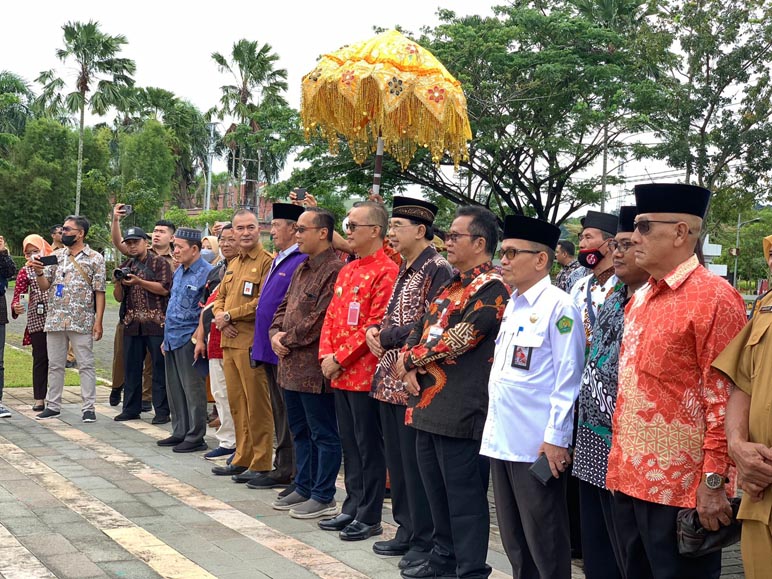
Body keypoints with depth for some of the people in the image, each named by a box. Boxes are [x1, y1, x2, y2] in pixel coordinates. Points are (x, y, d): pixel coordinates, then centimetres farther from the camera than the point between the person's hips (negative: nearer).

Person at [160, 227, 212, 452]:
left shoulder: (206, 273, -13)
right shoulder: (179, 271, 14)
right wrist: (166, 337, 20)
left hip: (188, 339, -9)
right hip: (172, 339, 9)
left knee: (192, 389, -2)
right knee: (174, 389, 14)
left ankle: (195, 437, 5)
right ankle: (180, 432, 24)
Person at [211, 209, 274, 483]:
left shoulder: (267, 262, -8)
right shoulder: (232, 265, 19)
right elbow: (219, 299, 21)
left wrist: (230, 315, -11)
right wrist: (222, 320, -1)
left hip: (252, 344, -8)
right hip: (230, 342, 8)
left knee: (256, 405, -3)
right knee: (236, 404, 13)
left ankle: (261, 464, 3)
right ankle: (242, 458, 22)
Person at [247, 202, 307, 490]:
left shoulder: (302, 261, -15)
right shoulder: (278, 260, 16)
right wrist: (263, 341, 18)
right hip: (270, 347, 10)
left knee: (287, 411, -2)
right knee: (279, 410, 14)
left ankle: (286, 472, 5)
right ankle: (282, 468, 22)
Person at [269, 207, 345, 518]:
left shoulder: (335, 270, -15)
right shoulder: (302, 269, 16)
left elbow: (321, 318, -20)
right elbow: (285, 306, 21)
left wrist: (288, 341, -12)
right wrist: (276, 333, 1)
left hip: (314, 366, -10)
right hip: (291, 364, 10)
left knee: (323, 434, 1)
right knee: (300, 430, 18)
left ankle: (324, 497, 9)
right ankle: (304, 487, 29)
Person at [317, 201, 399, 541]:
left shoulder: (386, 272, -13)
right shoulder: (347, 271, 15)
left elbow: (375, 326, -19)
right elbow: (332, 317, 16)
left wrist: (340, 358, -16)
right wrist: (326, 355, 1)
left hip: (366, 373, -9)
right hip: (340, 374, 9)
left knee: (369, 446, 1)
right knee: (349, 444, 15)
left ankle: (370, 518, 10)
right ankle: (352, 509, 25)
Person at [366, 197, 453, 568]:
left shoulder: (438, 270, -13)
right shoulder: (404, 270, 15)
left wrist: (385, 338, -12)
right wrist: (376, 331, 1)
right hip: (390, 378, 9)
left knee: (416, 465, -1)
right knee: (397, 461, 15)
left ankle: (424, 542, 10)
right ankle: (406, 530, 27)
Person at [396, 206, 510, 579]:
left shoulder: (492, 288, -13)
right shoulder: (451, 284, 17)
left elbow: (459, 340, -20)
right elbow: (420, 328, 16)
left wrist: (410, 360, -7)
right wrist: (409, 368, -3)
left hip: (461, 409, -9)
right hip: (428, 404, 9)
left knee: (464, 496, -1)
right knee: (437, 490, 19)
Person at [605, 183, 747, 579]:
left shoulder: (714, 297, -13)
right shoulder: (639, 299, 12)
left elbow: (726, 399, -16)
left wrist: (714, 481, -17)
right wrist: (618, 463, 16)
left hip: (681, 487, -8)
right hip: (629, 480, 8)